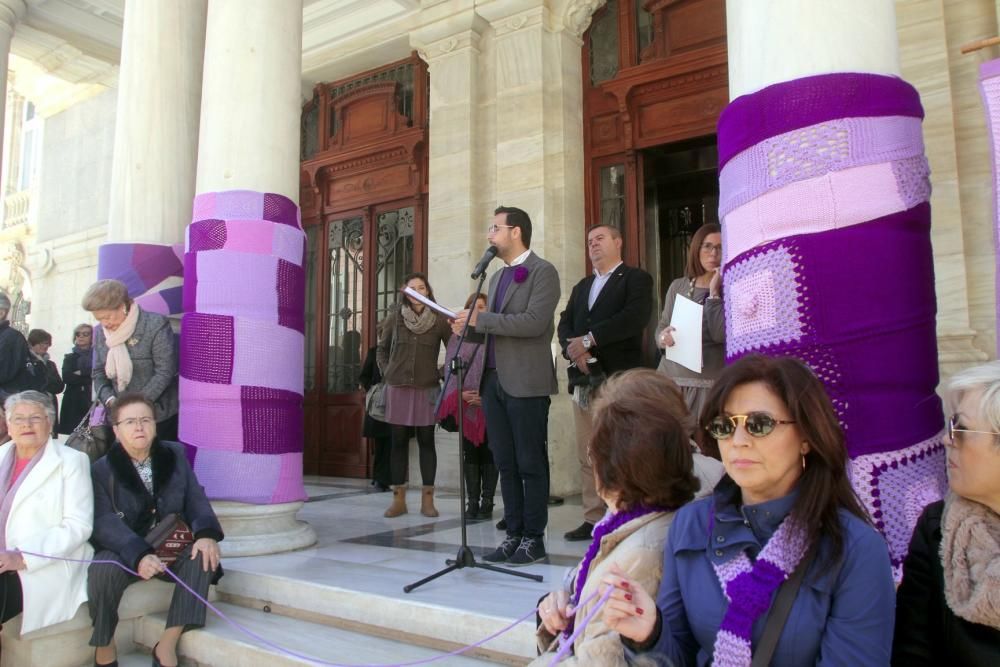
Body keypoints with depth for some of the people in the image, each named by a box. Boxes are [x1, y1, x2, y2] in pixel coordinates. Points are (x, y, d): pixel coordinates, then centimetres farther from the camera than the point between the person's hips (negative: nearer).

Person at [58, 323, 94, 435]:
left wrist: (80, 373, -4)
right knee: (72, 432, -5)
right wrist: (90, 378, -8)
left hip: (91, 402, -2)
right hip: (73, 402, 2)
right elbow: (66, 377, -1)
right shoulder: (70, 357, 16)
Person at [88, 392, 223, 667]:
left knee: (203, 554, -26)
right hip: (124, 552, -2)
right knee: (104, 569, -32)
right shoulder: (102, 469, -3)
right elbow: (104, 522, -16)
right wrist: (138, 555, -33)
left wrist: (206, 533, -21)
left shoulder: (175, 454, 6)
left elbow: (195, 498, 1)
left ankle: (167, 644, -21)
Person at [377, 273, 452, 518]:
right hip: (398, 388, 1)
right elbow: (382, 348, 16)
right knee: (399, 442, 3)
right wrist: (386, 372, 7)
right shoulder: (395, 317, 5)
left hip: (427, 388, -1)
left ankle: (427, 500, 8)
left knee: (426, 441, 2)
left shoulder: (439, 319, 1)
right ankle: (398, 499, 10)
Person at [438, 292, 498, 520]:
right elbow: (450, 369, 7)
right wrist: (459, 393, -8)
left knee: (488, 453, 1)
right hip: (465, 405, 3)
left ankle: (487, 502, 8)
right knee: (469, 453, 5)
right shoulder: (457, 338, 11)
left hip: (489, 405, -3)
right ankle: (472, 502, 11)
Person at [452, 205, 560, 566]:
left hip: (526, 383, -7)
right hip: (494, 380, 8)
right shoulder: (497, 276, 20)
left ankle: (534, 539, 11)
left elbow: (534, 322, -18)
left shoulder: (542, 271, -5)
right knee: (505, 465, 10)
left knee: (530, 464, 1)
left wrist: (481, 318, -17)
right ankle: (514, 535, 19)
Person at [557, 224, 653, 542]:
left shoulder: (636, 278, 4)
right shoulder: (581, 286, 25)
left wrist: (589, 340, -15)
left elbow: (634, 318, -13)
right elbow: (564, 325, 14)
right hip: (584, 380, 6)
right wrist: (573, 350, -8)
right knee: (587, 456, 6)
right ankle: (593, 518, 13)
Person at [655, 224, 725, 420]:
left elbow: (721, 335, -13)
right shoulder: (677, 286, 10)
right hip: (671, 376, 3)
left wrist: (714, 293, -11)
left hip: (709, 382, -3)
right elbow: (661, 327, 13)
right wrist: (663, 337, -9)